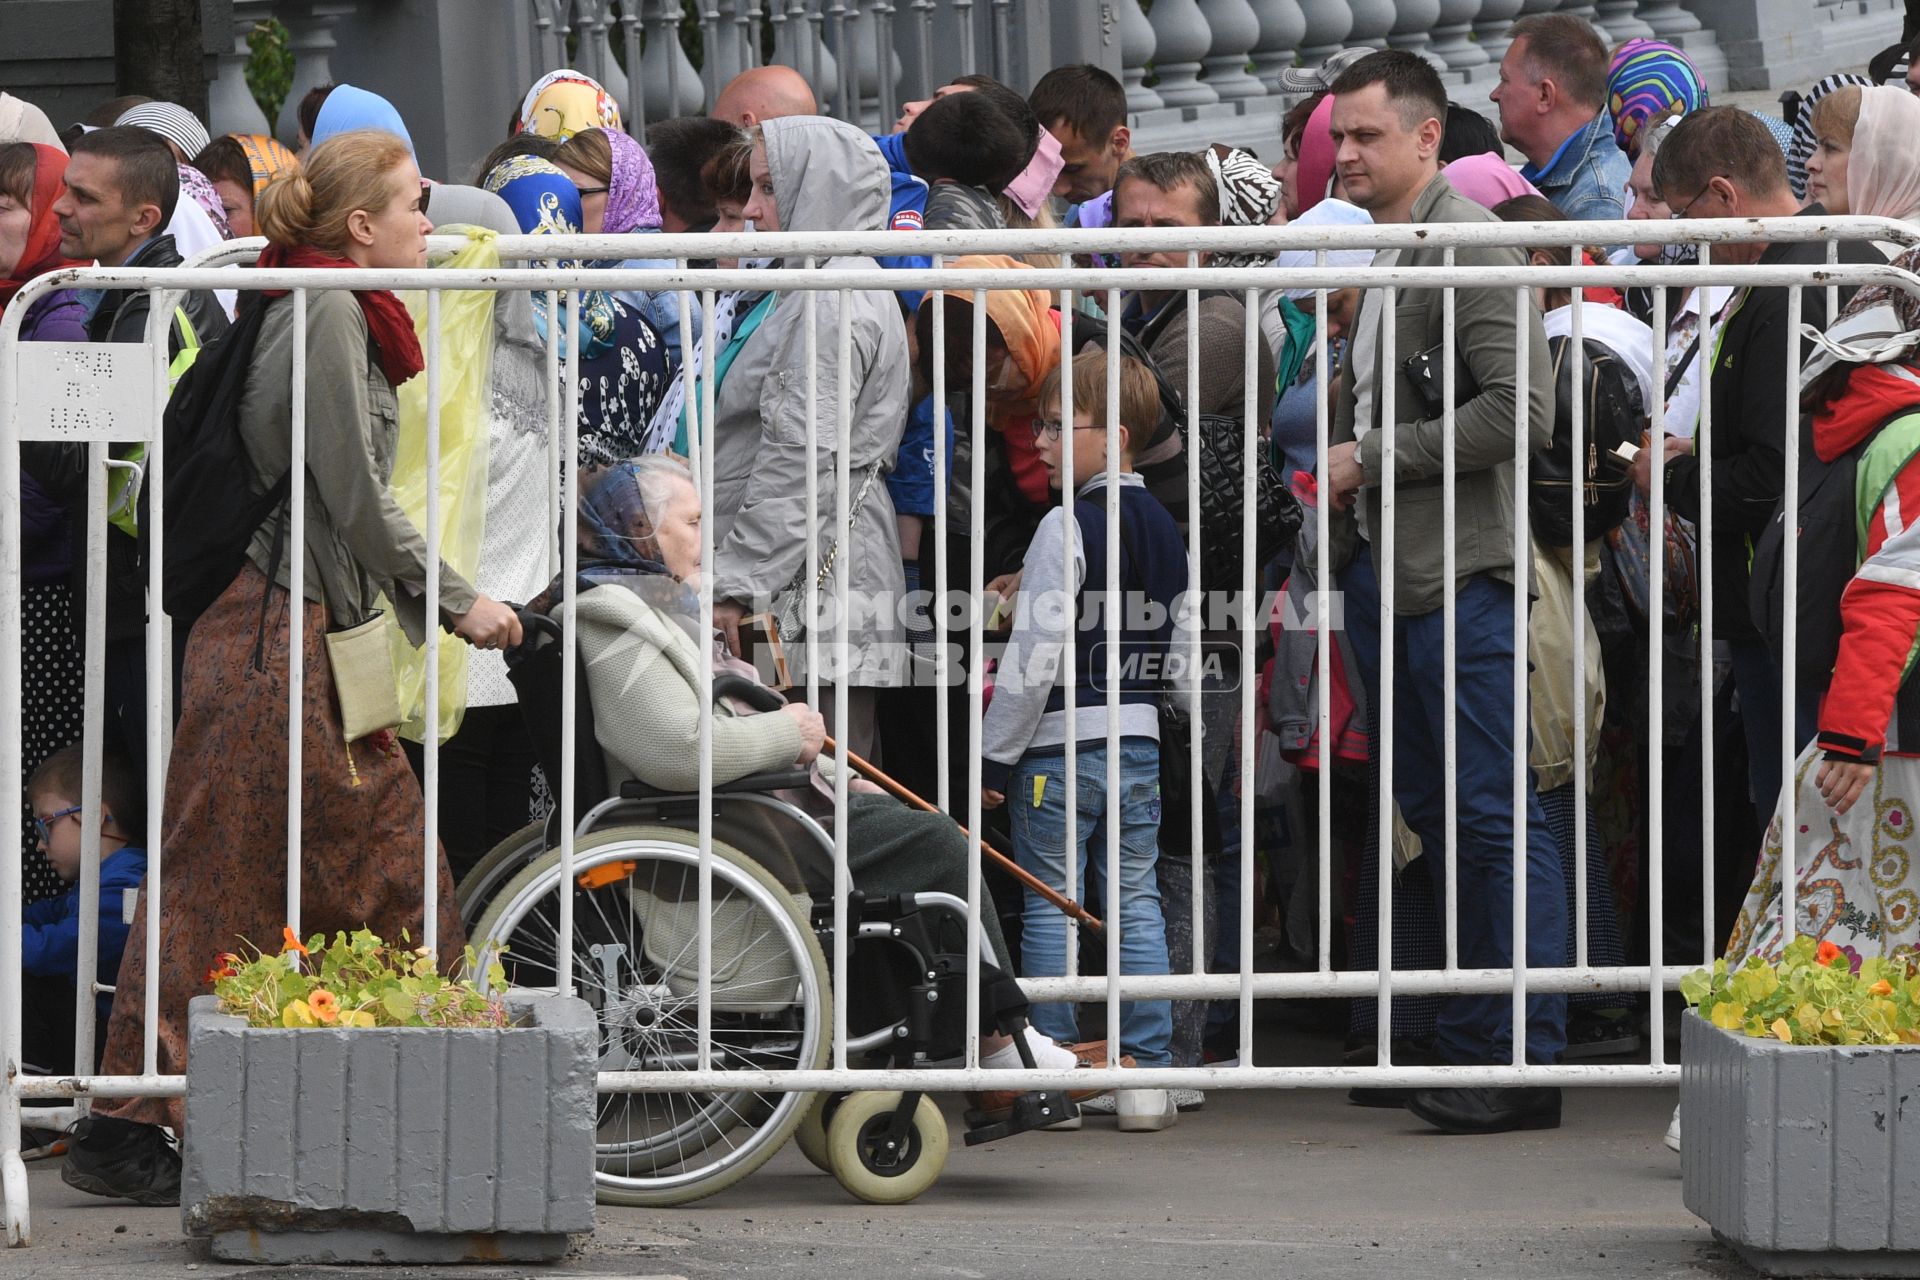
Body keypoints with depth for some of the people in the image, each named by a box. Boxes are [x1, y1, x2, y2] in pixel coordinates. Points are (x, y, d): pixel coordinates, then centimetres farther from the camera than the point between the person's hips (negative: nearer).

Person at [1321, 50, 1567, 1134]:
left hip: (1460, 569, -9)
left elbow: (1522, 408, -19)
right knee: (1432, 815, 11)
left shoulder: (1469, 246, -11)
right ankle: (1469, 1044, 16)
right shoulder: (1371, 252, 17)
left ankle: (1529, 1065, -7)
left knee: (1493, 819, -8)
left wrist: (1373, 459, -15)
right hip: (1383, 565, 9)